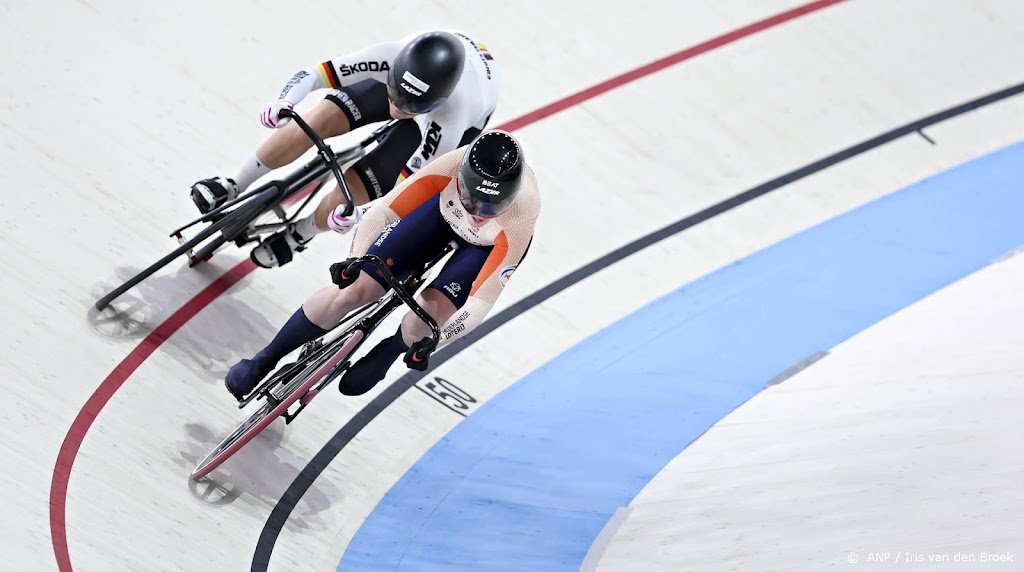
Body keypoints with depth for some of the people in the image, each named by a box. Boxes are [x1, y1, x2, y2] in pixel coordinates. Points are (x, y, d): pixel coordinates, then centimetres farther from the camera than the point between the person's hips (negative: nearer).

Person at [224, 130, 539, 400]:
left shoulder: (521, 218, -40)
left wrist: (430, 341, -39)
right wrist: (354, 260, -39)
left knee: (432, 311, -26)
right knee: (353, 288, -9)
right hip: (443, 211, 1)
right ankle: (262, 362, 9)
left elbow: (481, 302, -34)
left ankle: (384, 355, 11)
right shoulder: (452, 166, -37)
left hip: (488, 245, -1)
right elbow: (383, 210, -27)